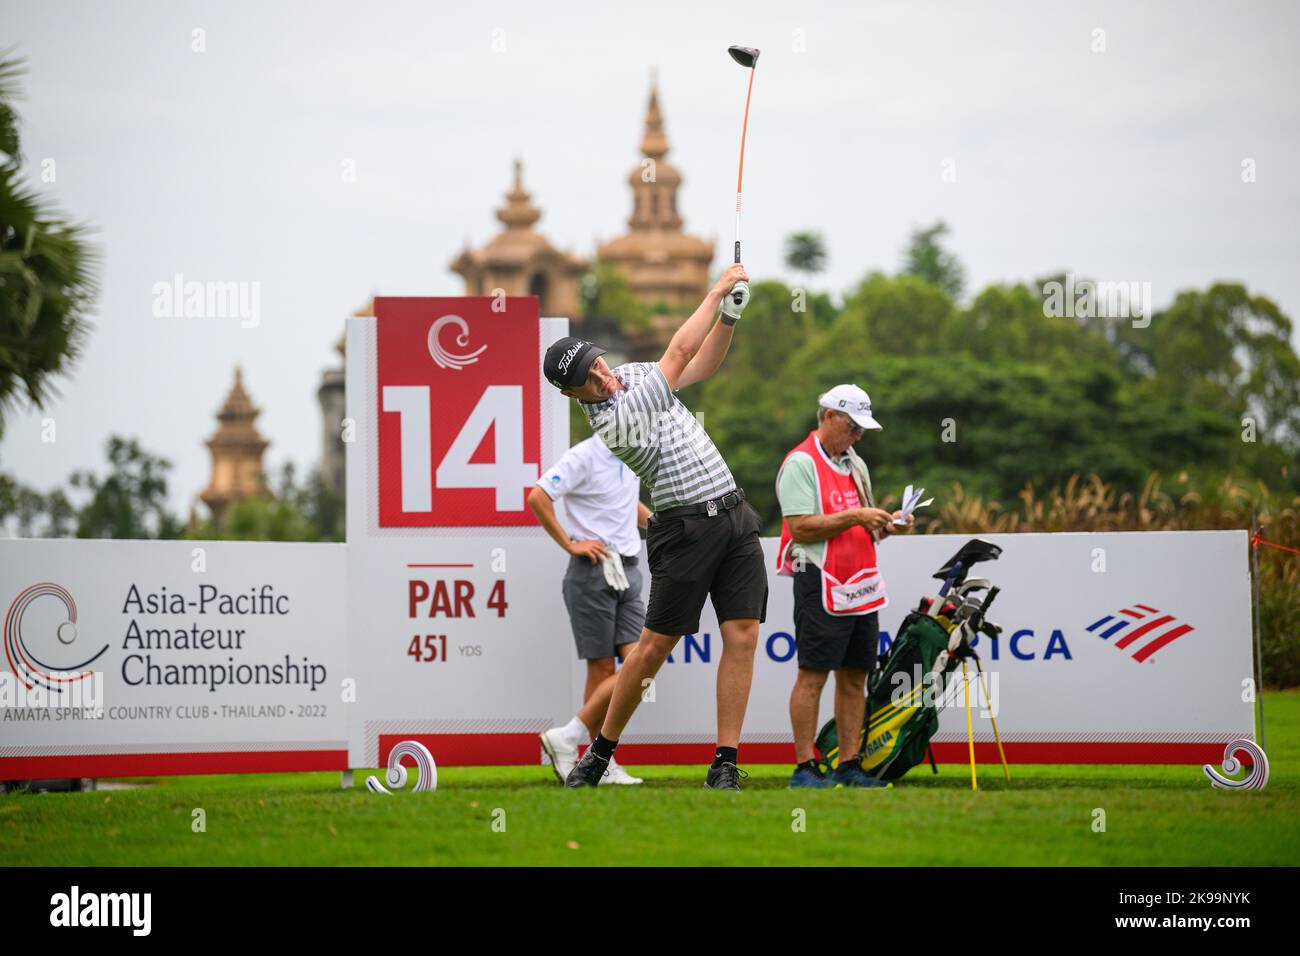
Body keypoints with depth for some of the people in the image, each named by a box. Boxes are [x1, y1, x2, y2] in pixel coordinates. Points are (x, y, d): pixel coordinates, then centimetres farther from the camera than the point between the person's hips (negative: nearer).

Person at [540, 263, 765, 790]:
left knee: (742, 637, -3)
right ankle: (601, 751, 10)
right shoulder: (614, 420, -18)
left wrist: (730, 315, 7)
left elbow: (701, 366, 23)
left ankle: (726, 763, -2)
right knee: (654, 646, -5)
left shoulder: (632, 374, 8)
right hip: (687, 526, -7)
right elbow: (679, 355, -15)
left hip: (734, 516, 7)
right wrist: (717, 290, -7)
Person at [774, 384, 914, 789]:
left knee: (854, 676, 7)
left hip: (862, 586, 8)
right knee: (813, 675, -8)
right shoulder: (801, 463, -7)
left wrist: (885, 524, 4)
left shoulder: (856, 464, 20)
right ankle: (804, 768, -7)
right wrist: (855, 517, -17)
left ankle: (849, 766, 10)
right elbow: (801, 527, -16)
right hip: (820, 585, -8)